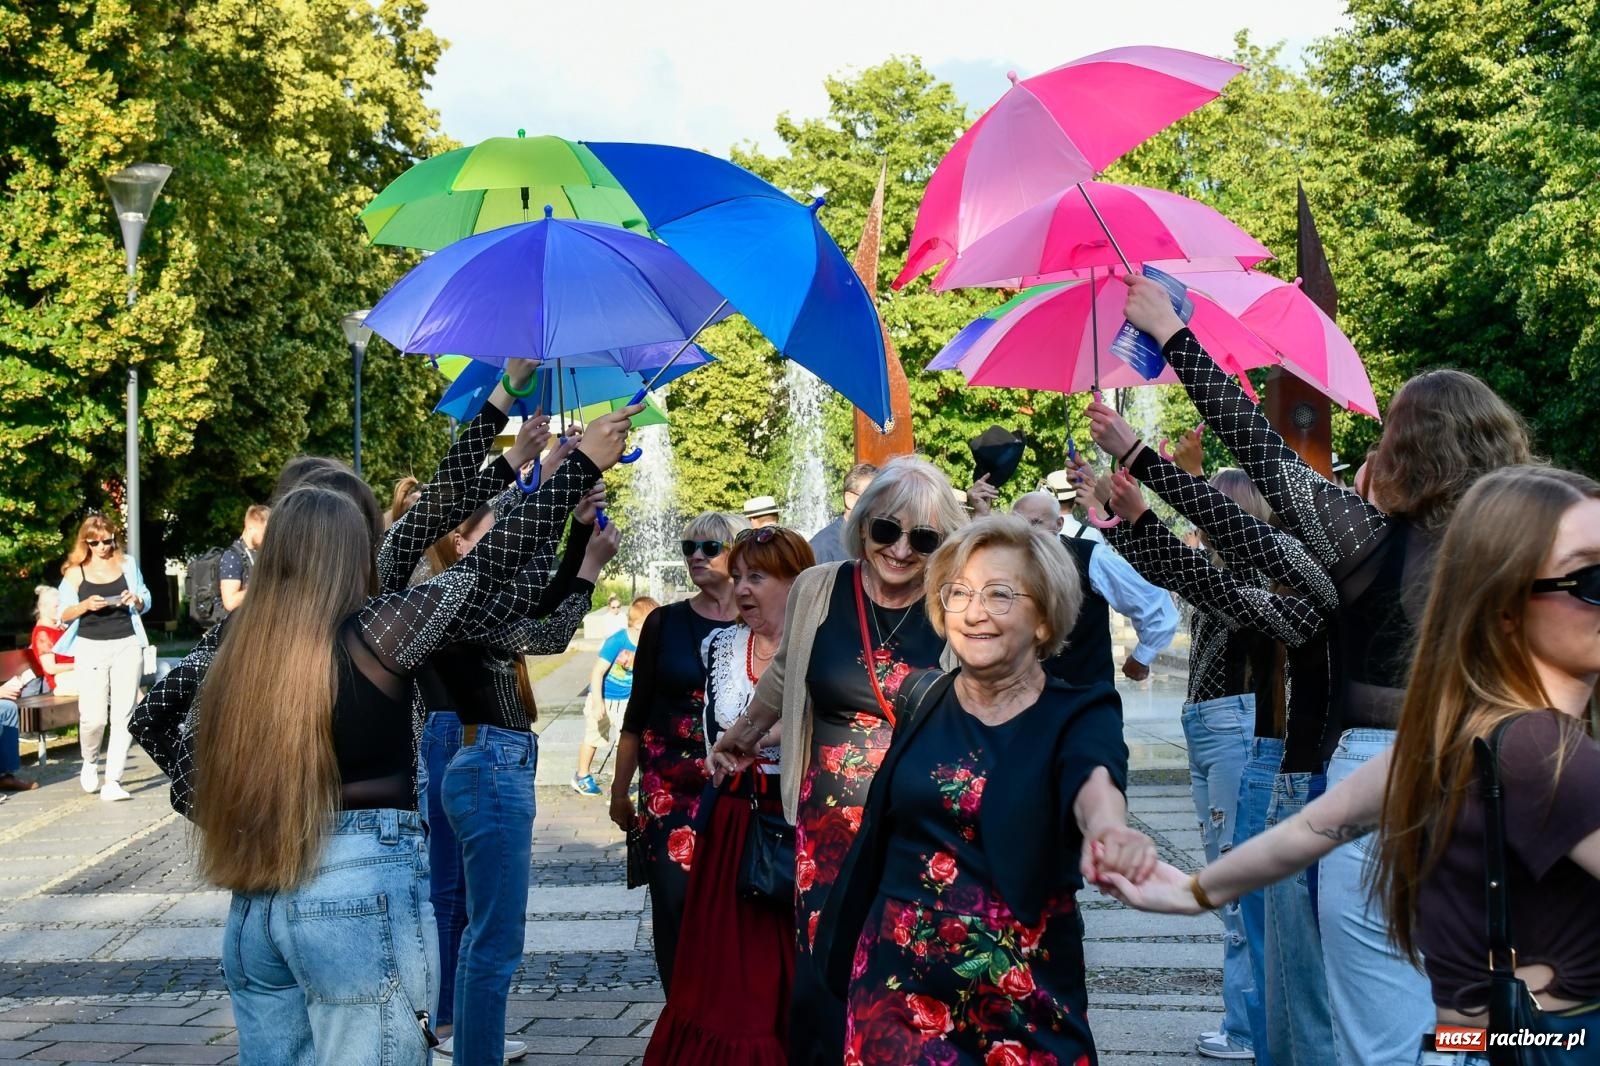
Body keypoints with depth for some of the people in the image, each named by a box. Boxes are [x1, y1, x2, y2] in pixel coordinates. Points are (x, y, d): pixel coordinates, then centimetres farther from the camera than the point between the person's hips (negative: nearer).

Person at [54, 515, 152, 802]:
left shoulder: (126, 564, 8)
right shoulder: (75, 571, 3)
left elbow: (146, 603, 15)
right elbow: (65, 614, 1)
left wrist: (136, 600, -7)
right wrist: (86, 605, -17)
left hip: (126, 645, 2)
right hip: (91, 647, -2)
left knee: (123, 715, -3)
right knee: (94, 717, -8)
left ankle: (112, 781, 0)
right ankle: (90, 762, 23)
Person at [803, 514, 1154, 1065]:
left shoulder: (1077, 715, -9)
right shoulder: (922, 702, 2)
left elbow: (1093, 781, -33)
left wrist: (1108, 829, -53)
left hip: (1024, 994, -2)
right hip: (902, 980, 3)